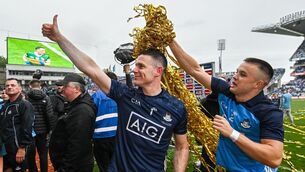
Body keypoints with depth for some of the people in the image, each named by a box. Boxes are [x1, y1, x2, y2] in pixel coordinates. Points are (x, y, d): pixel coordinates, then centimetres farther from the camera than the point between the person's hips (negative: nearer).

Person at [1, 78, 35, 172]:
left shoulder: (25, 105, -12)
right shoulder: (5, 105, 13)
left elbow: (27, 128, -19)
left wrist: (22, 148, -20)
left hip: (17, 149, -7)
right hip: (5, 148, 7)